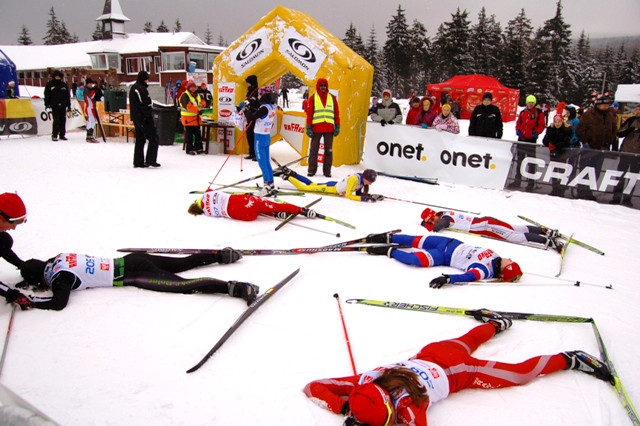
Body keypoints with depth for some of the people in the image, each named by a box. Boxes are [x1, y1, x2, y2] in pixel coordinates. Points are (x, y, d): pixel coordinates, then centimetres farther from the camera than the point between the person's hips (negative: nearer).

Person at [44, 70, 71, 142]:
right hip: (54, 105, -3)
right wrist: (47, 104, -5)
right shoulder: (49, 84, 4)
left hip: (63, 106, 3)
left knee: (63, 120, 4)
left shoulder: (64, 85, 13)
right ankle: (54, 135, -3)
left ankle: (62, 135, 13)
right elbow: (47, 95, 3)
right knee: (56, 120, -8)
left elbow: (68, 96, 15)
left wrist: (69, 105, 11)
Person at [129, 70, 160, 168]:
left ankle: (138, 161, 15)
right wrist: (150, 119, -19)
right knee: (153, 139, -4)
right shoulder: (142, 89, -16)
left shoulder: (133, 88, 15)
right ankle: (150, 161, -7)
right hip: (144, 119, -10)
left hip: (136, 118, 10)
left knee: (140, 140, 14)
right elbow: (146, 105, -20)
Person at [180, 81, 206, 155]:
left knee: (197, 134, 13)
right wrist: (198, 111, -30)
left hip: (196, 117, 8)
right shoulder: (185, 95, -12)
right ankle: (189, 150, 1)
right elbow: (188, 106, -24)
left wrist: (202, 104, -11)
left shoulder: (197, 95, 15)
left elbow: (202, 101, 15)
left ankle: (199, 148, 21)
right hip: (188, 118, -8)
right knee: (189, 134, -5)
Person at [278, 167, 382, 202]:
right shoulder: (354, 179, -31)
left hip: (335, 185, 8)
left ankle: (291, 173, 35)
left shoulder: (363, 179, -7)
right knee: (303, 187, 0)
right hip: (330, 188, -8)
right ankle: (287, 176, 16)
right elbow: (348, 196, -32)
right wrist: (365, 198, -38)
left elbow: (358, 193, 2)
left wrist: (370, 196, -15)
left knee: (311, 184, 24)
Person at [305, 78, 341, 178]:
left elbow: (337, 113, 10)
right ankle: (311, 170, 10)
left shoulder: (332, 98, 10)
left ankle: (327, 171, 11)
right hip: (316, 128, -1)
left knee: (329, 150, 4)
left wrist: (337, 127, 4)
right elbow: (309, 114, 3)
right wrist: (308, 128, -4)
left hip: (329, 128, 1)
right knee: (313, 150, 2)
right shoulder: (313, 98, 5)